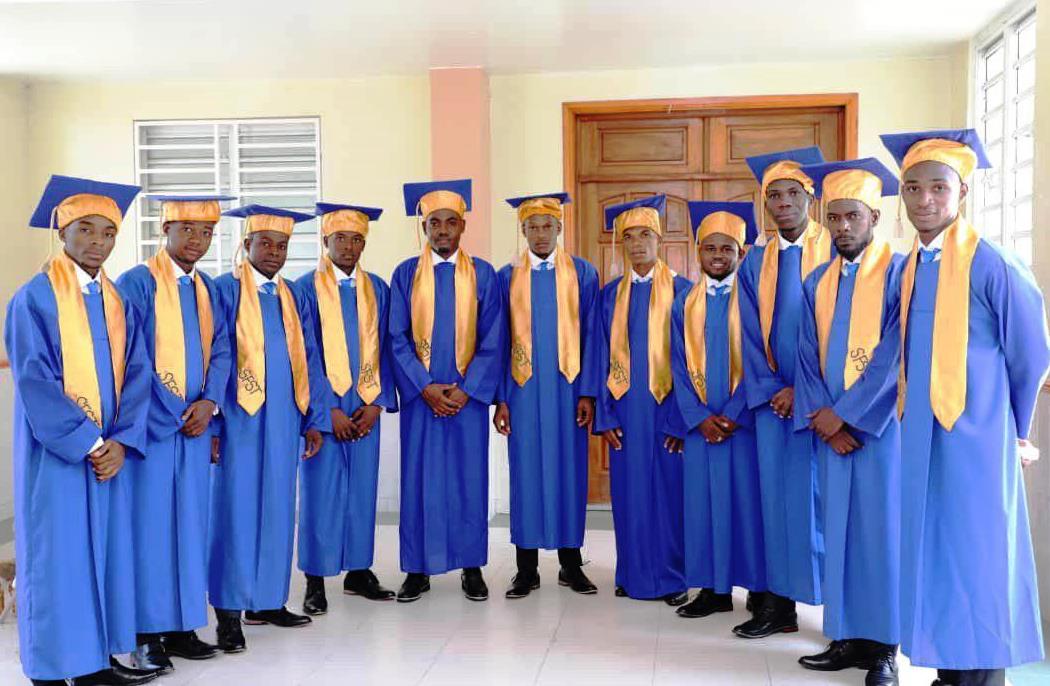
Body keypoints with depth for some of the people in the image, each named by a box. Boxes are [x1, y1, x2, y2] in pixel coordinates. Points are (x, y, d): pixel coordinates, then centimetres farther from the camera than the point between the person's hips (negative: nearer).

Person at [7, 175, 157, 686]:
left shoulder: (119, 301, 10)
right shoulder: (34, 297, -8)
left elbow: (136, 374, 4)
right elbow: (33, 382, -14)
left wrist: (122, 440, -9)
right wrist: (87, 443, -16)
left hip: (108, 450, 6)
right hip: (57, 453, -5)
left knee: (104, 552, 9)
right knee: (57, 557, 1)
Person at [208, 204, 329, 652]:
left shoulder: (293, 297, 13)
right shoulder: (225, 291, -3)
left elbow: (308, 359, 13)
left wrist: (315, 420, 7)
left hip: (283, 423, 5)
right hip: (240, 420, -5)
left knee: (276, 509, 10)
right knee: (237, 509, -3)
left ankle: (266, 600, 21)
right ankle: (229, 613, 4)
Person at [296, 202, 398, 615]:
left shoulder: (377, 290, 8)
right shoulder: (307, 288, -3)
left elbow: (383, 349, 7)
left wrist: (378, 402, -3)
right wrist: (329, 408, -12)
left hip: (365, 407, 4)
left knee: (362, 486, 9)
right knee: (321, 489, 0)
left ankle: (358, 570, 21)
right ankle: (316, 581, 9)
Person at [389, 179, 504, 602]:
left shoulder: (483, 275, 3)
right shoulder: (406, 274, 3)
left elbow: (492, 341, -1)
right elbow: (397, 338, 0)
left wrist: (466, 390, -11)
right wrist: (425, 387, -11)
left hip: (468, 394, 0)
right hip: (420, 394, 0)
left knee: (469, 477, 5)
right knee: (419, 477, 3)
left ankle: (472, 567, 16)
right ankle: (418, 569, 14)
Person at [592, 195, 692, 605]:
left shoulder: (681, 290, 0)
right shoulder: (611, 295, 9)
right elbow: (603, 357, 7)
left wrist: (682, 417, -11)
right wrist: (605, 415, -1)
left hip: (666, 406, -3)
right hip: (625, 407, 3)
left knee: (668, 490, 2)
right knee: (629, 491, 7)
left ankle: (671, 579, 14)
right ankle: (633, 575, 19)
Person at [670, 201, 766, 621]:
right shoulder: (685, 305, 10)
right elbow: (680, 368, 5)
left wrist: (734, 414, -13)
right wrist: (699, 418, -7)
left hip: (745, 421, -3)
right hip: (701, 424, 3)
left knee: (748, 501, 0)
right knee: (705, 502, 5)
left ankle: (759, 588, 10)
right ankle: (714, 588, 14)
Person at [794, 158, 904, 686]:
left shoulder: (899, 272, -4)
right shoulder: (817, 282, 11)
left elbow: (895, 355, -12)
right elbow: (808, 357, 7)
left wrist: (845, 413, -13)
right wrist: (822, 417, -7)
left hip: (880, 422, -5)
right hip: (831, 425, 5)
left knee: (880, 528, -1)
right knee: (839, 529, 7)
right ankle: (847, 638, 17)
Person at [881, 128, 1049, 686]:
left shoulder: (990, 263, -11)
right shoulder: (908, 268, 8)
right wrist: (912, 414, 11)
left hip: (973, 436, -7)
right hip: (921, 437, 7)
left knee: (975, 560, 0)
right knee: (932, 554, 12)